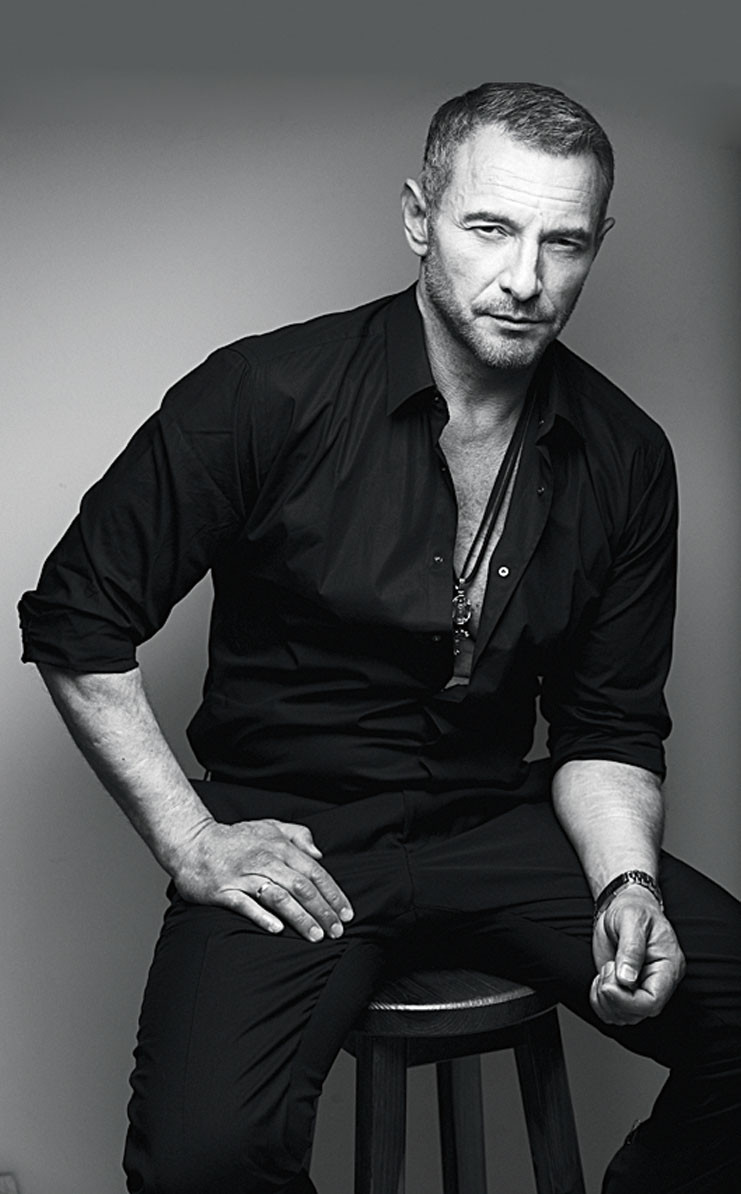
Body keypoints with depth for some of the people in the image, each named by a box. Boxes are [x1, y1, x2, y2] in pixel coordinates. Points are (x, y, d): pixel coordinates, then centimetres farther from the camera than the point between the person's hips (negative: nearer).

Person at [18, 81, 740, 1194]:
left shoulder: (625, 458, 1)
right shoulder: (268, 395, -12)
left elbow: (610, 724, 8)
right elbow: (74, 620, -5)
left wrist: (627, 882, -11)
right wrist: (192, 843, -9)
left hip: (499, 823, 4)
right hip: (289, 834, -3)